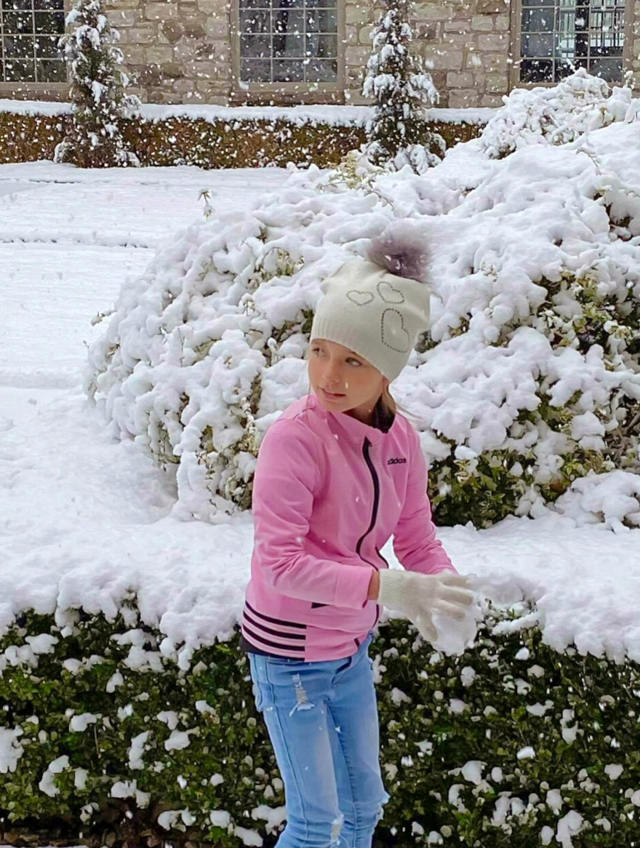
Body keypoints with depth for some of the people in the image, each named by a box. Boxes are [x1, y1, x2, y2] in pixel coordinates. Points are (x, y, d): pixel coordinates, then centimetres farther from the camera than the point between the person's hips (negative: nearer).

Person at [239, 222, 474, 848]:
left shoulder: (399, 439, -5)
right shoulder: (294, 438, -26)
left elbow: (418, 539, 1)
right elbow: (280, 562, -30)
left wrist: (442, 590, -20)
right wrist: (384, 586, -38)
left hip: (352, 645, 7)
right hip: (289, 654, -7)